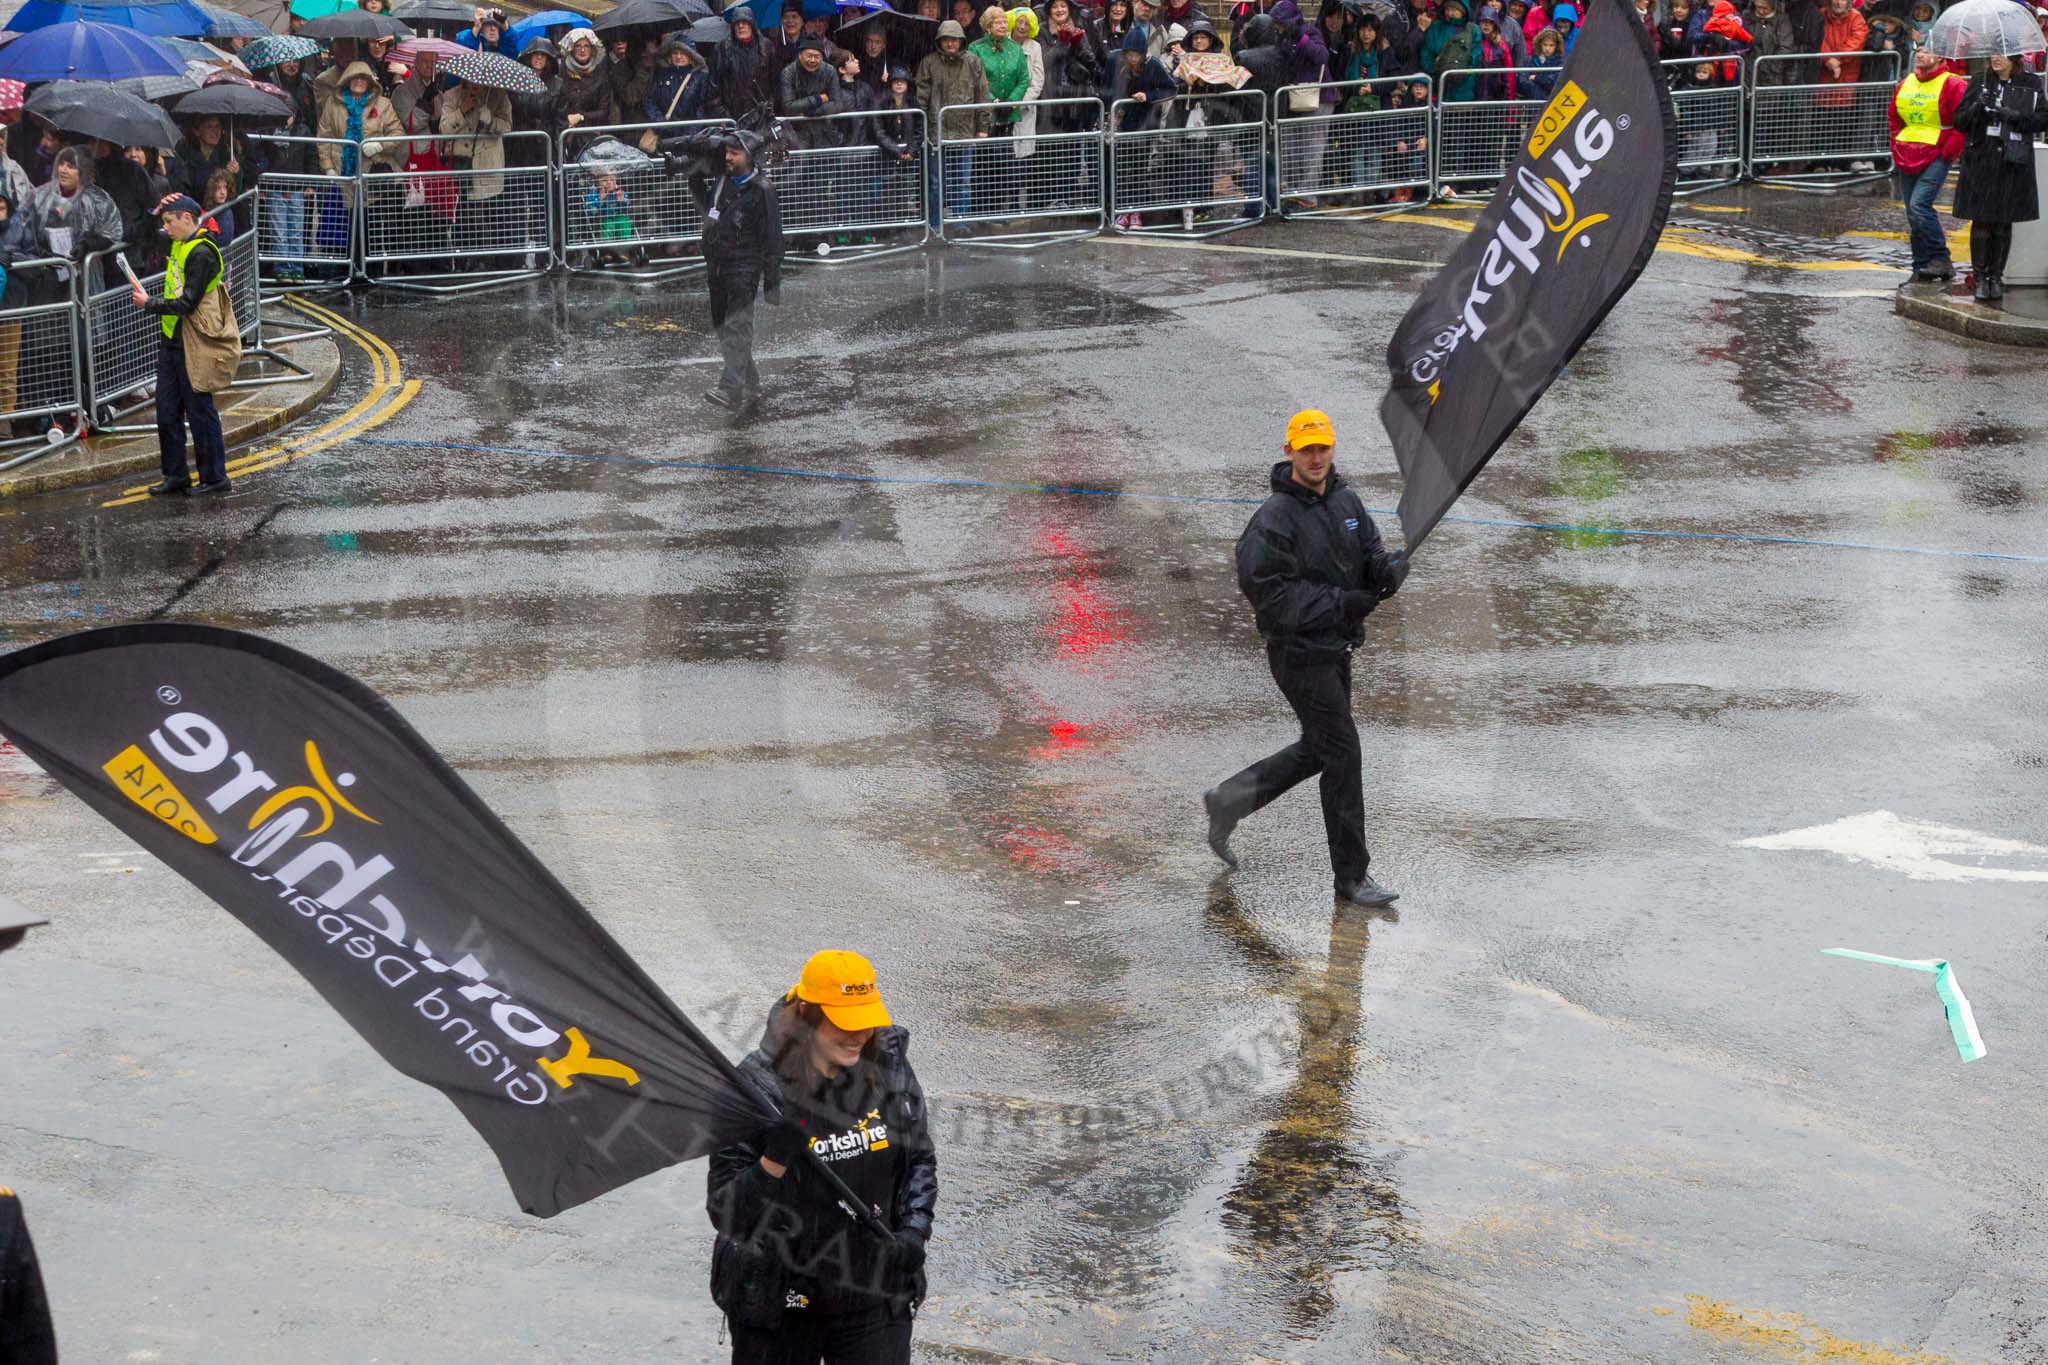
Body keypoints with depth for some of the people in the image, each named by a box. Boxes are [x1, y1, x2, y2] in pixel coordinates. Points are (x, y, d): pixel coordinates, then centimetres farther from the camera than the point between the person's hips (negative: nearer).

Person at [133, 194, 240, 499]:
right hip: (173, 341, 10)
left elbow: (187, 304, -22)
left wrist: (148, 304, -11)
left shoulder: (201, 253, -18)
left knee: (200, 411, -1)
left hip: (194, 346, -9)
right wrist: (160, 210, 14)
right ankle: (175, 476, 20)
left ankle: (214, 477, 8)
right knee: (167, 411, 11)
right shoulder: (180, 244, 12)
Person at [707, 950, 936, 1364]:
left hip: (875, 1296, 3)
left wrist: (914, 1229, -2)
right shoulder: (758, 1088, -15)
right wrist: (773, 1163, -32)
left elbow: (920, 1161, 14)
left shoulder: (889, 1070, -3)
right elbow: (725, 1213, -15)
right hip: (777, 1304, -2)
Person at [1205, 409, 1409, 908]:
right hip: (1300, 653, -9)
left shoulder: (1346, 501, 6)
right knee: (1342, 754, -5)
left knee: (1318, 749, 20)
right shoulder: (1275, 518, -18)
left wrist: (1388, 568, -12)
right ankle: (1352, 876, 4)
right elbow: (1267, 590, -21)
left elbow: (1370, 551, 13)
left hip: (1337, 647, 9)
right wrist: (1340, 603, -23)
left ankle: (1230, 798, 36)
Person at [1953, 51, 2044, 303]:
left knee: (2003, 224, 6)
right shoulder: (1979, 81, 6)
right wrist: (1976, 107, -16)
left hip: (2012, 163, 0)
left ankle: (1996, 276, 16)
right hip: (1981, 161, 0)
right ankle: (1981, 277, 3)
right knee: (1981, 222, -3)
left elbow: (2043, 119, 2)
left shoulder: (2030, 84, 5)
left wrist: (2016, 116, -14)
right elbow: (1959, 120, 4)